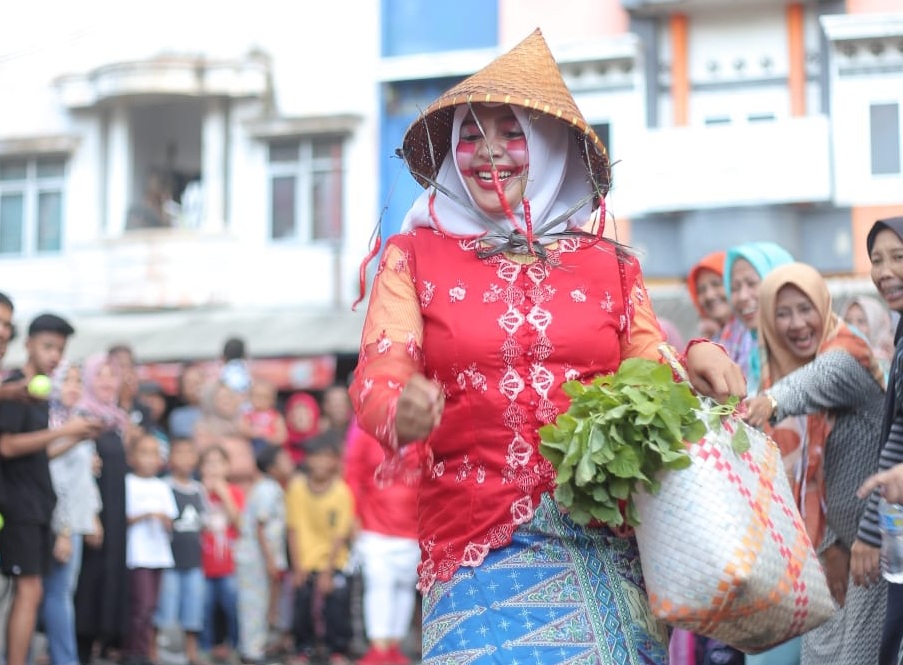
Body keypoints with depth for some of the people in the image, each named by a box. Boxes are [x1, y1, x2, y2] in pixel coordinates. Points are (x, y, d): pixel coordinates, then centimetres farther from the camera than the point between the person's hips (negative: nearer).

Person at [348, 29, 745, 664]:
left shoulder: (609, 264, 11)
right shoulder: (414, 256, 6)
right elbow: (377, 373, -5)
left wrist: (695, 359, -9)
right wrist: (401, 409, -28)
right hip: (478, 547, -2)